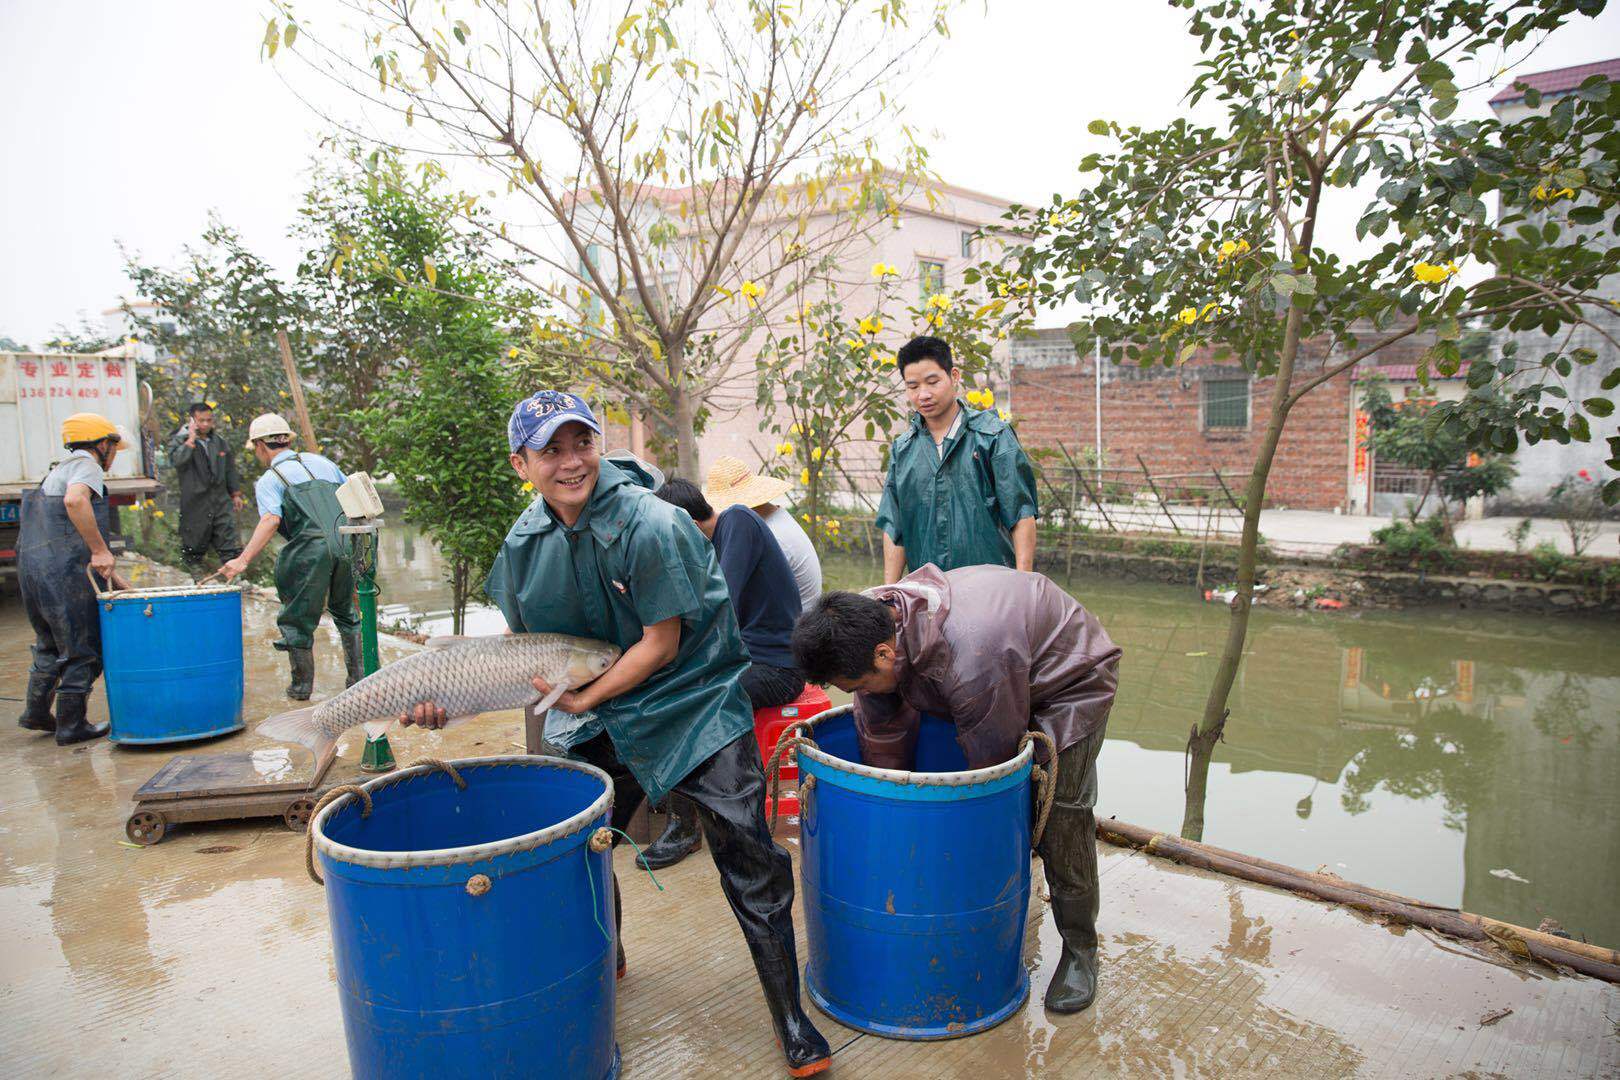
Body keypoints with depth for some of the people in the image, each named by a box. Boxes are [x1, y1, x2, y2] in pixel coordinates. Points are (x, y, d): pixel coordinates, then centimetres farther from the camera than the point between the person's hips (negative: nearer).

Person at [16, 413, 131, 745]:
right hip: (62, 571, -9)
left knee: (50, 644, 24)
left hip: (30, 567, 9)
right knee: (82, 649, 0)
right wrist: (100, 550, -22)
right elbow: (75, 501, -26)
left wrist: (114, 578, 29)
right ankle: (71, 725, 7)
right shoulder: (86, 464, -2)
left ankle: (36, 711, 32)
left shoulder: (58, 470, 28)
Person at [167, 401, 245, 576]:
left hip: (221, 500, 3)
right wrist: (191, 440, -20)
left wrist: (236, 494, 18)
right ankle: (195, 570, 25)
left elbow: (230, 468, 19)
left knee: (230, 542, -1)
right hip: (195, 503, -3)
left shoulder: (219, 440, 11)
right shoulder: (179, 440, -3)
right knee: (194, 542, 8)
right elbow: (176, 461, -24)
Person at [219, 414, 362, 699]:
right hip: (347, 545, 5)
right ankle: (357, 676, 24)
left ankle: (302, 686, 20)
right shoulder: (321, 462, 20)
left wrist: (243, 561, -19)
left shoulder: (269, 480, 4)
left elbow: (271, 520, -14)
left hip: (310, 551, -5)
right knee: (345, 612, 23)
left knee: (297, 619, 12)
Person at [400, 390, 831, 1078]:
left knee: (749, 860, -8)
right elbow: (524, 645, 6)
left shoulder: (651, 525, -24)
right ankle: (603, 961, 43)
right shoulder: (525, 542, -4)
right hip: (607, 718, 6)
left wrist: (586, 697, -16)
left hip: (697, 704, -5)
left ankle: (791, 1019, 8)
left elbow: (661, 643, -19)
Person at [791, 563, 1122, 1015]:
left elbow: (991, 765, -32)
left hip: (1070, 678, -7)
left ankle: (1080, 948, 8)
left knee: (1060, 816, -9)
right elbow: (883, 741, -10)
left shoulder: (971, 658, -45)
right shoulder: (869, 626, -21)